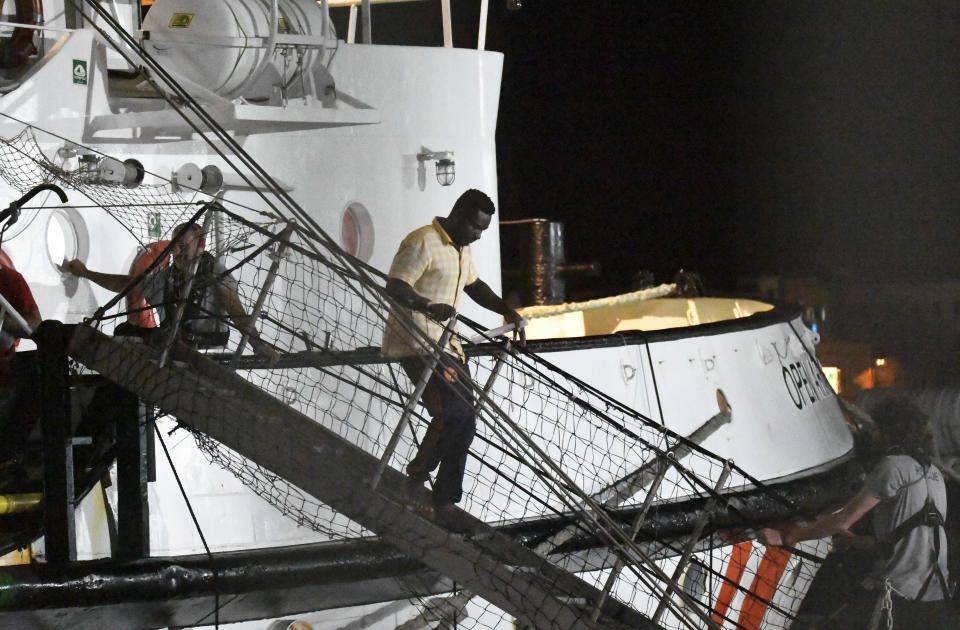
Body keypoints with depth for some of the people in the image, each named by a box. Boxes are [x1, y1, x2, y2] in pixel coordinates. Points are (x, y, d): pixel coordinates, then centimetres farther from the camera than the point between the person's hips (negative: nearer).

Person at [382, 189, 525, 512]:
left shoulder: (461, 249, 17)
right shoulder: (423, 243, -14)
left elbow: (474, 286, 32)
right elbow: (395, 286, -22)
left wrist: (507, 311, 18)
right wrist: (429, 306, -39)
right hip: (416, 343, -10)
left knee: (462, 423, 7)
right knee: (454, 415, -21)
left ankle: (445, 501, 15)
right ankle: (416, 478, -5)